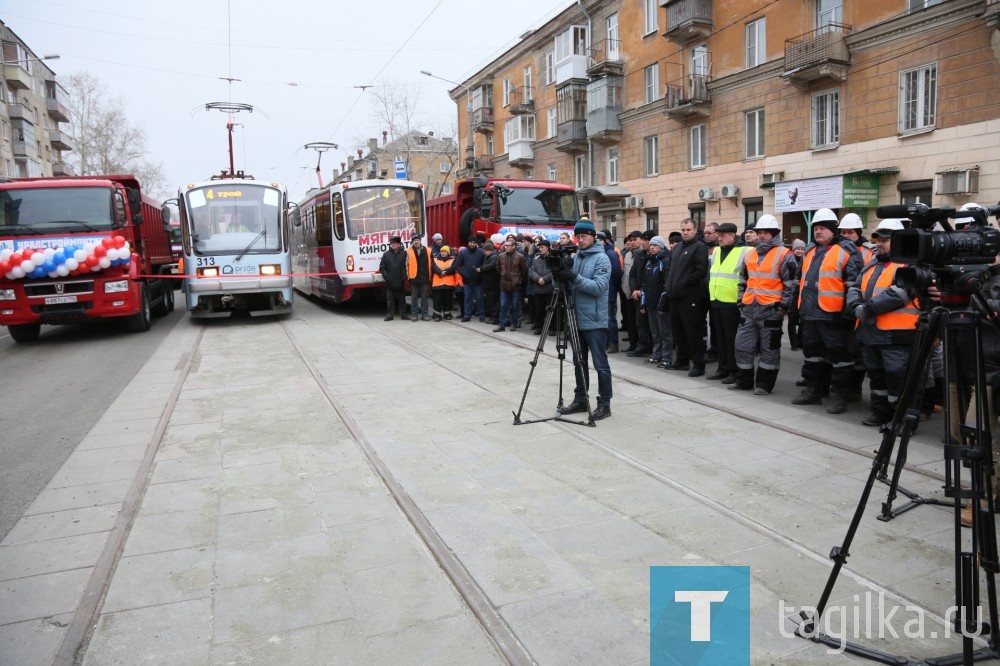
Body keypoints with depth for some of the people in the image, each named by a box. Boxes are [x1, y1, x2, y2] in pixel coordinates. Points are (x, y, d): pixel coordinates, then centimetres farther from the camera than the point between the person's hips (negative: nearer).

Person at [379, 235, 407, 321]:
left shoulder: (404, 254, 0)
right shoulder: (386, 254, 6)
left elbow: (407, 266, -4)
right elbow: (382, 267, 6)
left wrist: (404, 277, -12)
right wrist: (386, 277, -5)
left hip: (400, 282, -1)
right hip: (390, 282, 1)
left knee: (401, 298, 8)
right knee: (390, 299, 4)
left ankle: (403, 314, 15)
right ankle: (390, 314, 8)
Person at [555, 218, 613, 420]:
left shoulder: (601, 259, -8)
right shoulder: (575, 257, 13)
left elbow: (599, 287, -20)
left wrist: (575, 277, -26)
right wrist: (564, 277, -7)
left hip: (594, 321, -7)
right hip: (577, 319, 7)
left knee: (600, 364, -1)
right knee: (579, 363, 14)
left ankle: (604, 404, 6)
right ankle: (580, 399, 24)